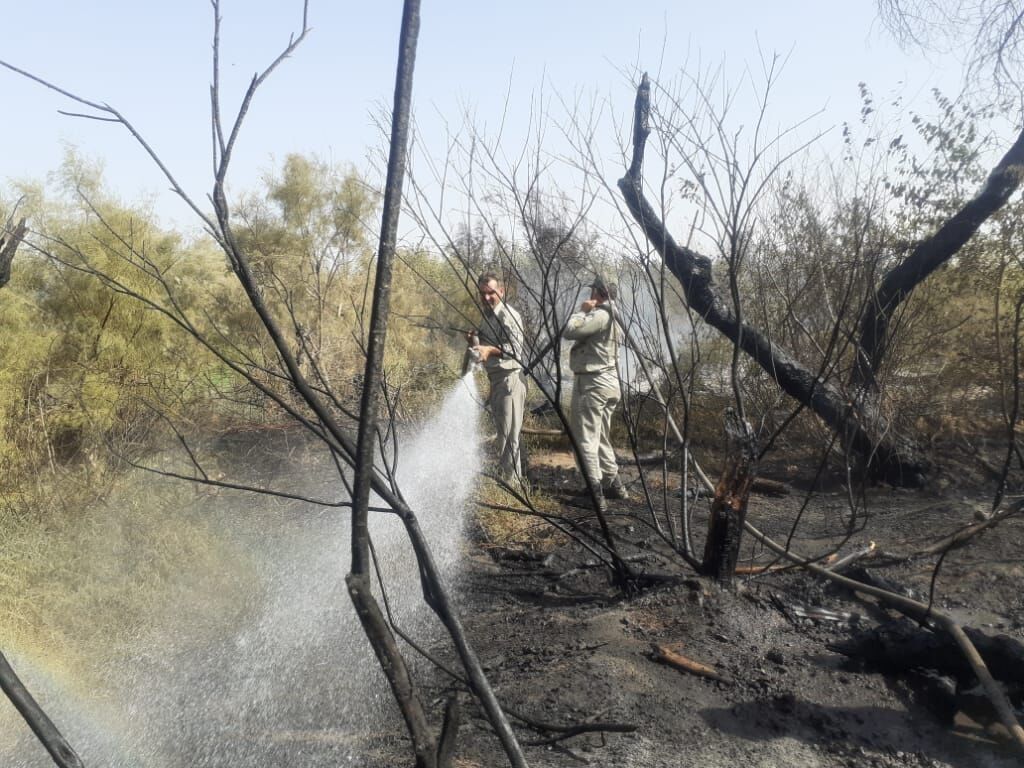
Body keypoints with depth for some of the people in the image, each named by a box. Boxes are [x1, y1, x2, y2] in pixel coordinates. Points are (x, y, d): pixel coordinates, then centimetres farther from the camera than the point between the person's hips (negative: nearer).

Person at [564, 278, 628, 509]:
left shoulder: (599, 315, -16)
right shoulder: (612, 316, 16)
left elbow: (569, 332, -19)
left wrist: (582, 311, -7)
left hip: (592, 383, -10)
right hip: (608, 381, 10)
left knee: (585, 439, -6)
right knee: (601, 438, 19)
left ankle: (595, 493, -5)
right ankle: (613, 484, 25)